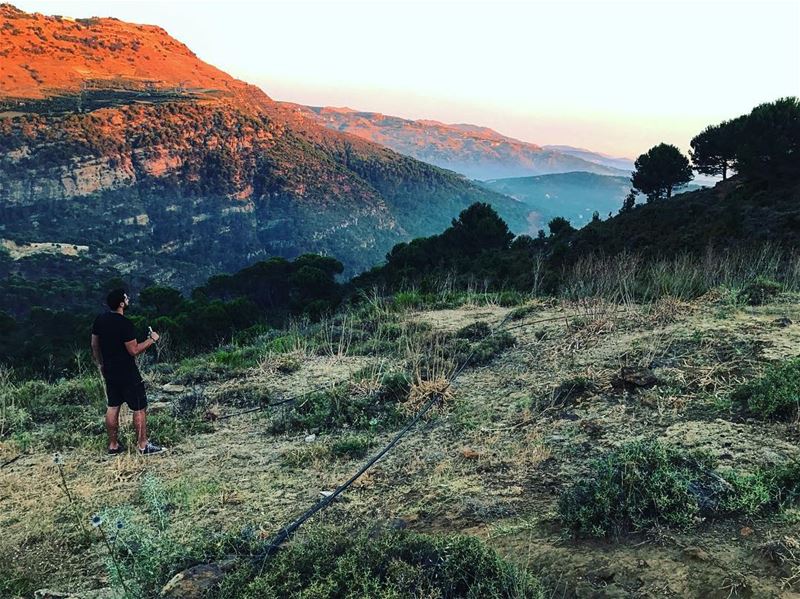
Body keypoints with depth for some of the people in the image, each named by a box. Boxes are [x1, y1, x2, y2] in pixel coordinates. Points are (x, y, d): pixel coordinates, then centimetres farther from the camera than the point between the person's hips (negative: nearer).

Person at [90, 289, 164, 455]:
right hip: (127, 373, -8)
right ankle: (143, 445, 10)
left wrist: (100, 364, 22)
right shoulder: (125, 324, -23)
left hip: (110, 371, 8)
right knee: (139, 408, 3)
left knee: (112, 407, 15)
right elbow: (134, 350, -20)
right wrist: (151, 340, -9)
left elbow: (94, 345, 10)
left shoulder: (100, 320, 1)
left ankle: (113, 445, 22)